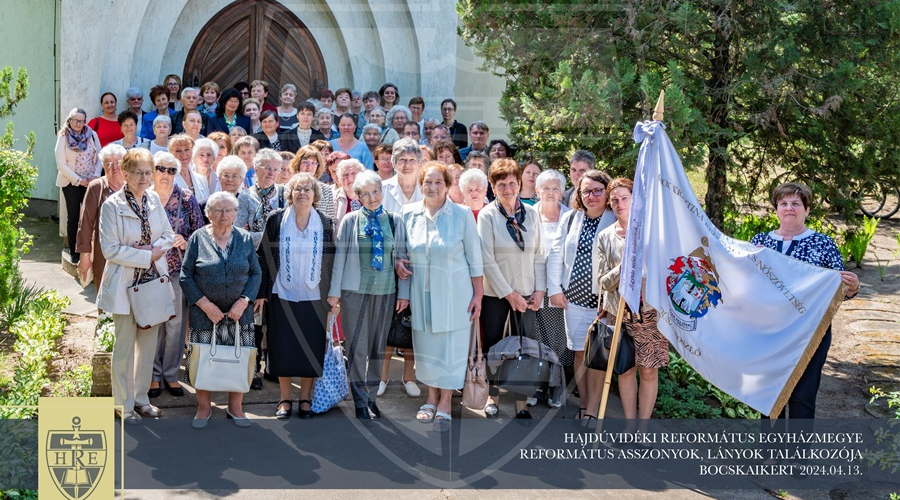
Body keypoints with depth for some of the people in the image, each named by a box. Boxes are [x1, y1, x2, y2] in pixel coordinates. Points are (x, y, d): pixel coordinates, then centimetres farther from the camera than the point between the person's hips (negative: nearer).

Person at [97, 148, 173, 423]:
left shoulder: (154, 199, 3)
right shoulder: (112, 206, -14)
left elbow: (168, 234, 10)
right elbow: (111, 249, -16)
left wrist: (157, 248, -11)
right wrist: (147, 256, -18)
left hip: (154, 280, 5)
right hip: (125, 283, -5)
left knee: (148, 342, 13)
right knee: (125, 345, 3)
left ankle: (141, 397, 27)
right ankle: (124, 404, 15)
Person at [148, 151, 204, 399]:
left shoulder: (187, 198, 1)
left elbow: (200, 233, 4)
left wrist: (185, 242, -13)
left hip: (178, 268, 0)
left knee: (176, 322, 5)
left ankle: (171, 373, 18)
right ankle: (154, 375, 17)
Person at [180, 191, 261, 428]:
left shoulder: (245, 239, 5)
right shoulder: (198, 238, -1)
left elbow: (256, 273, 5)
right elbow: (186, 276, -3)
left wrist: (243, 302, -9)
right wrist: (205, 305, -11)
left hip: (239, 312, 2)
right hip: (205, 313, -1)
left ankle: (235, 407, 18)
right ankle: (204, 408, 17)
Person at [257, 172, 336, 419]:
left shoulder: (325, 224, 1)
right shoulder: (276, 220, -1)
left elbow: (331, 261, 5)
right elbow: (264, 256, 1)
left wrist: (333, 297, 2)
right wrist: (261, 292, -2)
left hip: (313, 297, 1)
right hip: (282, 295, 0)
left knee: (311, 348, 4)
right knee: (283, 347, 4)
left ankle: (306, 397, 18)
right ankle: (285, 398, 16)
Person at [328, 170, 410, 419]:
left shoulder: (395, 221, 6)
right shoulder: (350, 221, 2)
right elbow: (340, 256, 2)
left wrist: (403, 292, 3)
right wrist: (334, 291, -1)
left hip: (386, 292, 2)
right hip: (355, 291, -2)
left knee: (378, 347, 8)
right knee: (357, 347, -2)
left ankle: (371, 397, 19)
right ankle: (360, 401, 6)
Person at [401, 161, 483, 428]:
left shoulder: (461, 215, -7)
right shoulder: (409, 214, 1)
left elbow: (474, 258, -3)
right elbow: (401, 247, 17)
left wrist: (478, 294, -4)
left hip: (454, 293, -3)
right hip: (422, 293, 3)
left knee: (451, 345, 2)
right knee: (426, 345, 11)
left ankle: (445, 403, 13)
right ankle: (432, 397, 27)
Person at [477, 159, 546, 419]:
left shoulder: (532, 214, 3)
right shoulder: (487, 215, -7)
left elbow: (540, 255, 6)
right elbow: (487, 260, -11)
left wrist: (540, 290, -3)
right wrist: (509, 293, -12)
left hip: (526, 293, 2)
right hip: (495, 293, -2)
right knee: (493, 344, 8)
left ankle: (521, 403, 12)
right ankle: (492, 395, 25)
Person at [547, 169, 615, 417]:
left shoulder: (616, 222, -5)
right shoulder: (570, 218, 8)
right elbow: (556, 255, 11)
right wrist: (555, 289, 5)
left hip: (602, 300, -4)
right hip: (574, 297, 4)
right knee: (580, 353, 9)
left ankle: (593, 409, 8)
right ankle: (583, 406, 20)